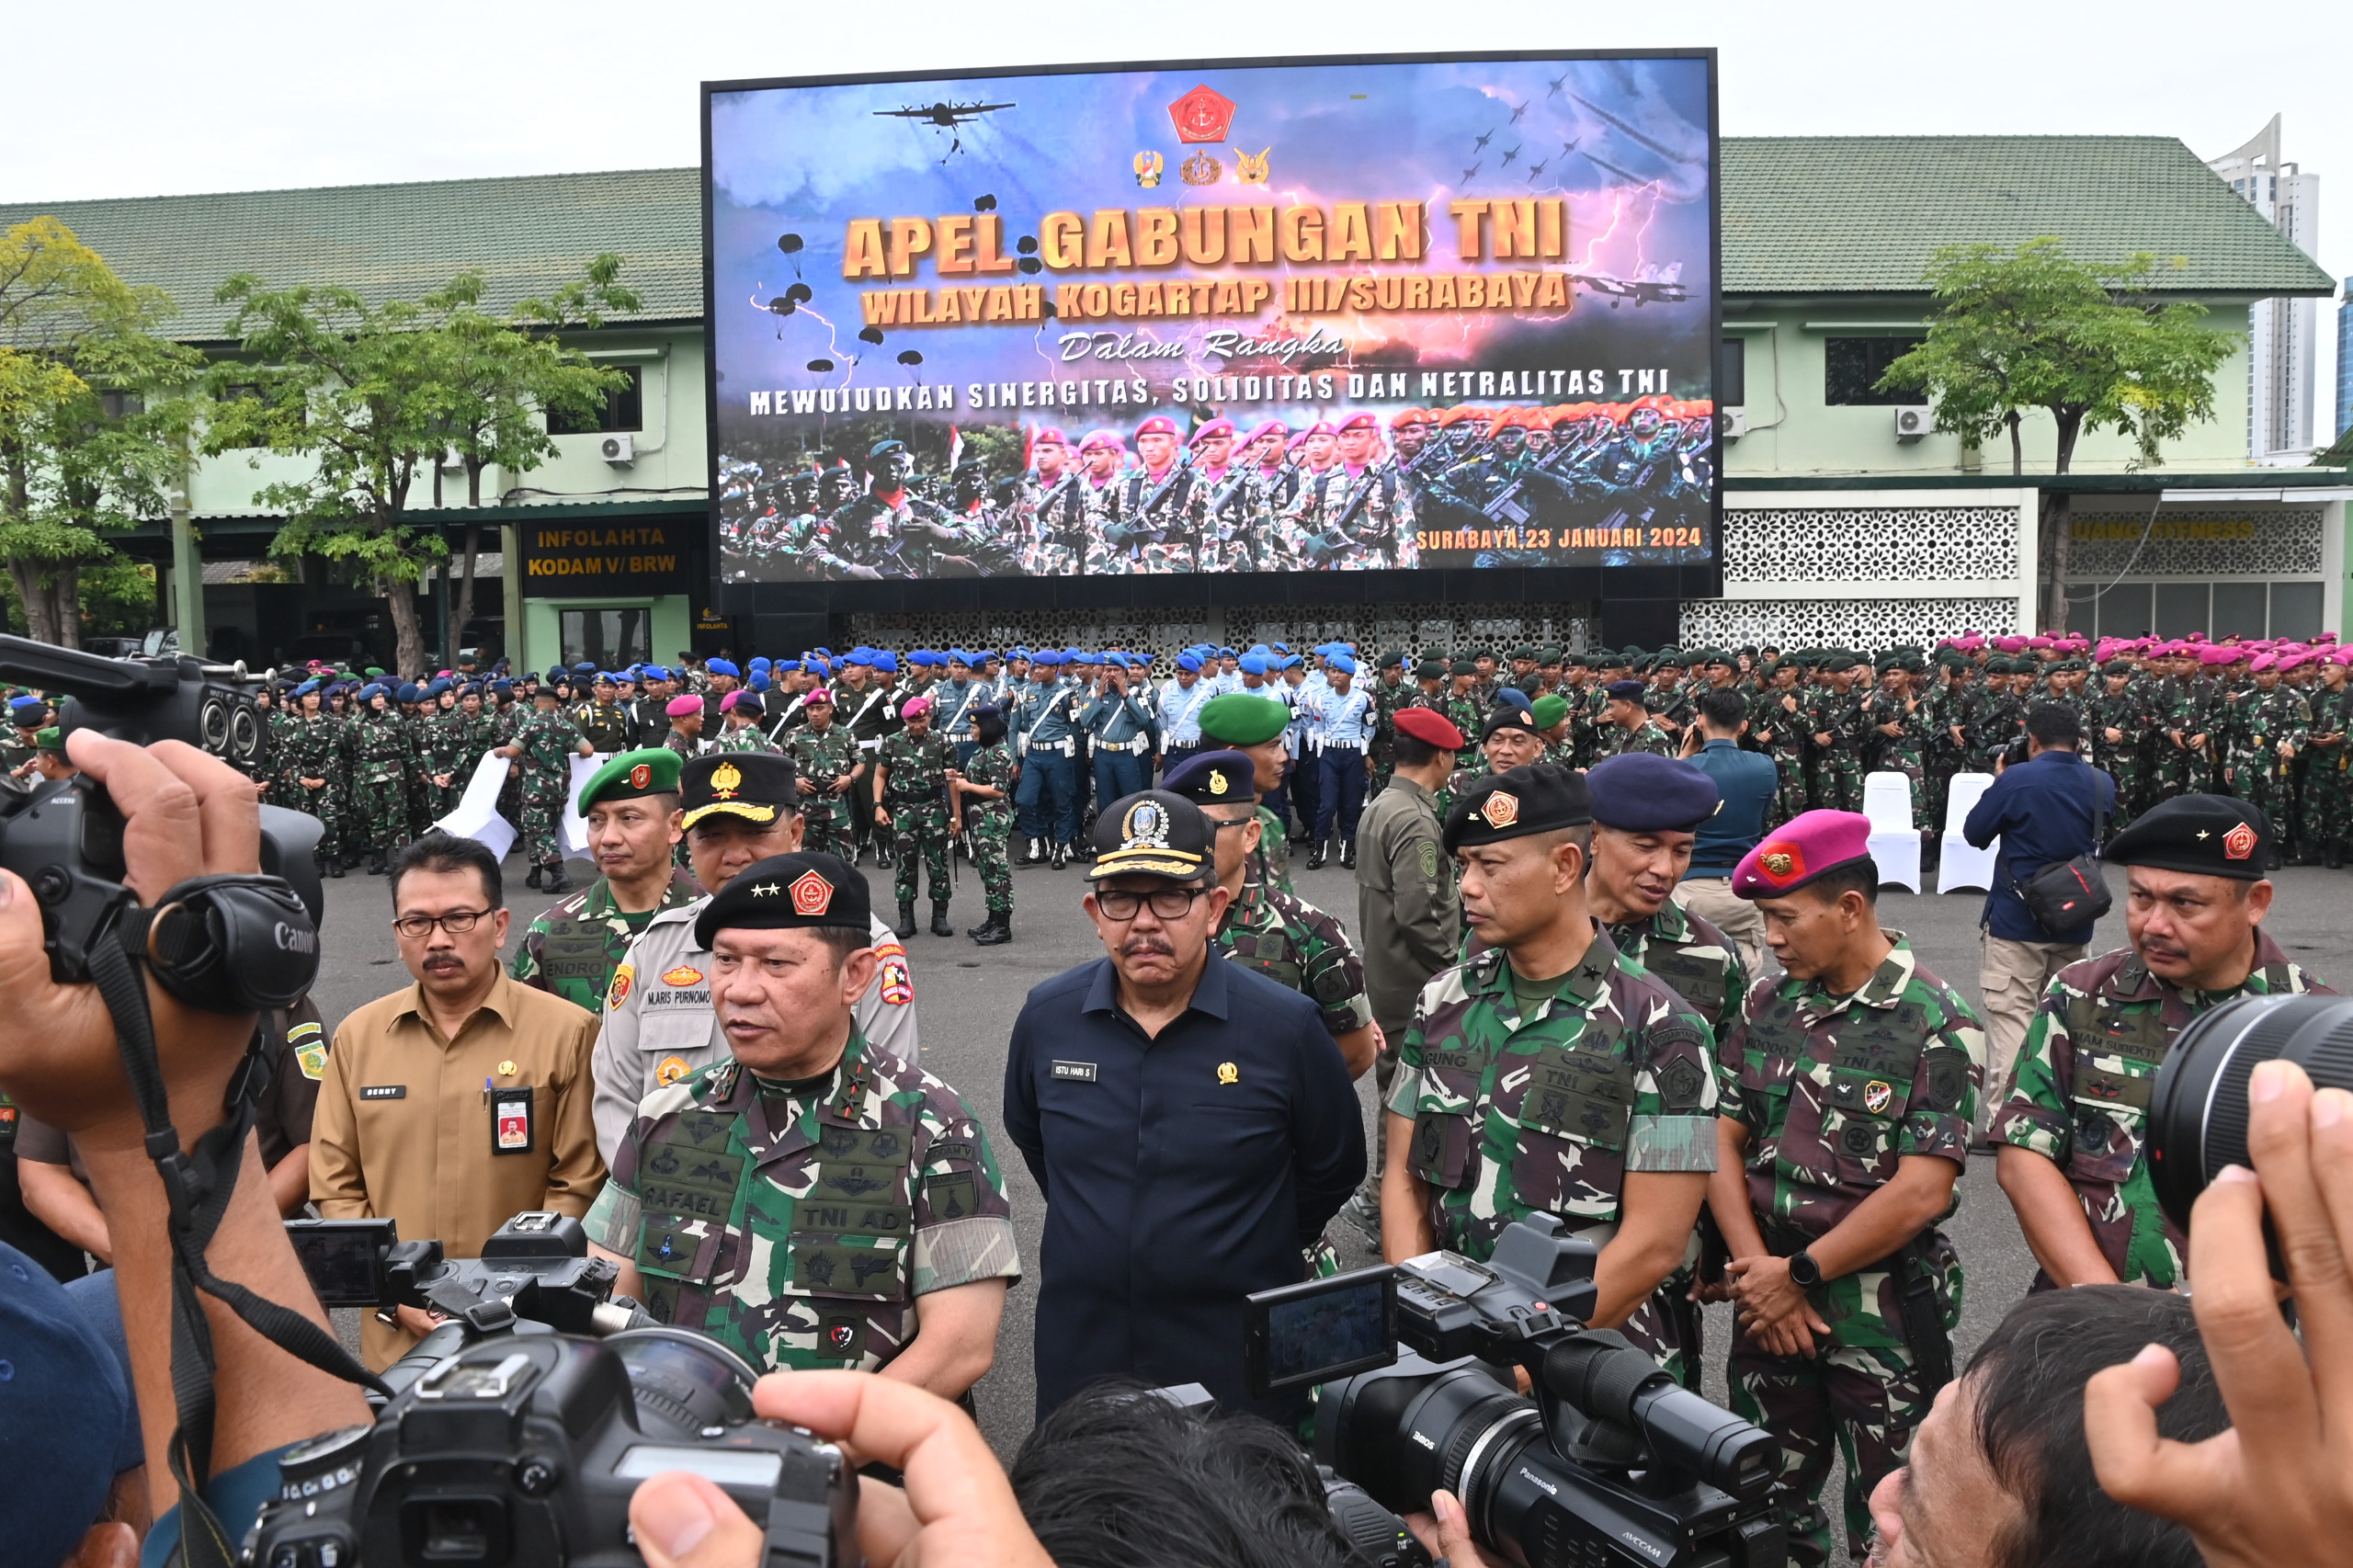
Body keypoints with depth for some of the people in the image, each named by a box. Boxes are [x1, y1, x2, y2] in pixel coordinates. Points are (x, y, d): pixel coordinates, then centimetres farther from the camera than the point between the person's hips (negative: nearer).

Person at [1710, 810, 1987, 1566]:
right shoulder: (1767, 1002, 4)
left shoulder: (1937, 1024, -12)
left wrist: (1797, 1273, -12)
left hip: (1885, 1319, -5)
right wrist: (1757, 1268, -8)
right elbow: (1722, 1139, 3)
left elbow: (1920, 1193, -17)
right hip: (1769, 1304, 5)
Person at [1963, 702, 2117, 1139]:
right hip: (2074, 921, 5)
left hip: (2016, 920, -5)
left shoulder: (2017, 780, -16)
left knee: (2011, 1016, -4)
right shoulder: (2101, 784, 0)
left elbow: (1973, 833, -7)